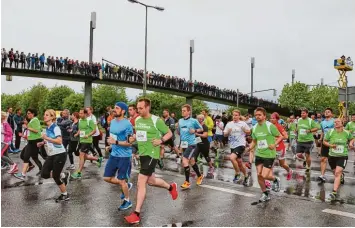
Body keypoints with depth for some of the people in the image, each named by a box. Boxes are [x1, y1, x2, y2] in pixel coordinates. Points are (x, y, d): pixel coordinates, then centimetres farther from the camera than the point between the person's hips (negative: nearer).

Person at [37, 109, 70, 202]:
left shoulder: (55, 128, -16)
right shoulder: (47, 128, 9)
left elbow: (59, 141, -28)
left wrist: (47, 138, -28)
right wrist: (42, 143, 6)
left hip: (60, 154, -8)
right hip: (51, 155, 8)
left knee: (55, 176, -3)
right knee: (44, 174, 0)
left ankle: (65, 195, 17)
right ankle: (63, 175, 21)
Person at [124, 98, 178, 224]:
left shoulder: (156, 120, -12)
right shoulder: (137, 120, 6)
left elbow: (169, 133, -2)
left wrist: (161, 140, -19)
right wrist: (133, 138, 2)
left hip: (151, 154, -8)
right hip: (142, 153, 8)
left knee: (141, 182, -12)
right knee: (151, 181, 20)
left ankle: (136, 214, -4)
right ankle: (171, 187, 47)